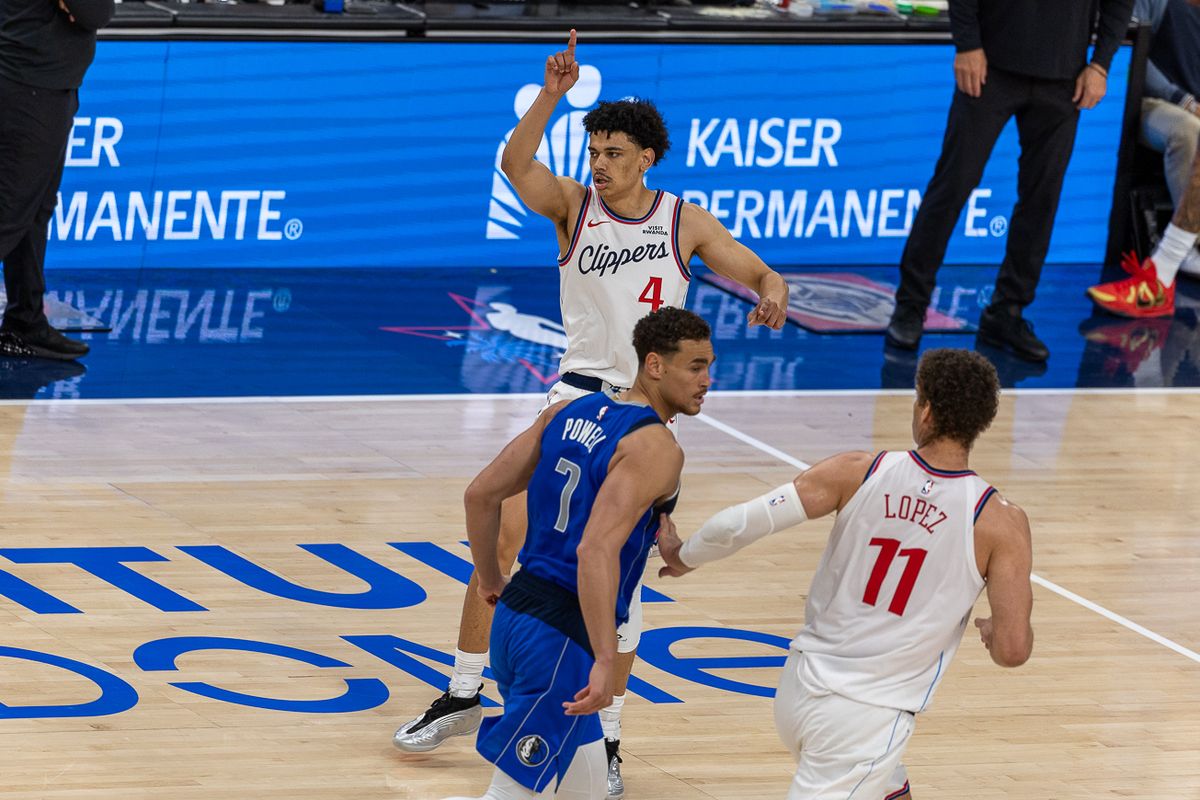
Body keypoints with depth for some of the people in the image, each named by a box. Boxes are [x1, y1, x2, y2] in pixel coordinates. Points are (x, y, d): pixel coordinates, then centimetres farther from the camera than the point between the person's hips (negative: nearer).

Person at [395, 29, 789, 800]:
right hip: (579, 393, 1)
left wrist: (772, 294, -20)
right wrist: (553, 94, -35)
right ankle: (464, 695, 13)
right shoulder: (574, 206, -2)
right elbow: (516, 164, -21)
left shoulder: (687, 222, 0)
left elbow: (760, 273, 5)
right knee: (502, 537, -5)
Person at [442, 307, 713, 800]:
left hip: (516, 613, 9)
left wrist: (490, 580, 26)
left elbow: (481, 495, 11)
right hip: (561, 639, -9)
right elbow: (597, 550, -27)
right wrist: (605, 661, -29)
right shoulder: (656, 449, -14)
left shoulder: (567, 413, 10)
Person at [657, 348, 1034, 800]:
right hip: (870, 715, -5)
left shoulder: (856, 474, -8)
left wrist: (684, 557, 10)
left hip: (799, 689, 5)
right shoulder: (999, 522, -13)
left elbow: (736, 525, -11)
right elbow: (1013, 651, -15)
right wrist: (992, 632, 10)